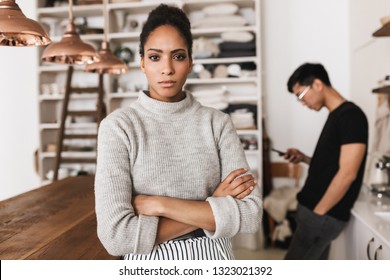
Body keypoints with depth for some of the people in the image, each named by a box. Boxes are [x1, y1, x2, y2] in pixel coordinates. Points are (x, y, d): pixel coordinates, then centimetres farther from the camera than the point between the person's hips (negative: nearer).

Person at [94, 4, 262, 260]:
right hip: (149, 263, -1)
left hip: (213, 259, 2)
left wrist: (159, 205, -20)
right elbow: (116, 234, -20)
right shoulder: (118, 126, -12)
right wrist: (213, 207, -17)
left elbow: (251, 213, -14)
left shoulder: (217, 123, -6)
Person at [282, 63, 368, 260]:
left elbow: (347, 173, -22)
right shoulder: (335, 116, 13)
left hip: (323, 216, -9)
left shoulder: (351, 116, -16)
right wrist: (304, 159, 5)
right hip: (316, 210, 9)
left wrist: (318, 212, -17)